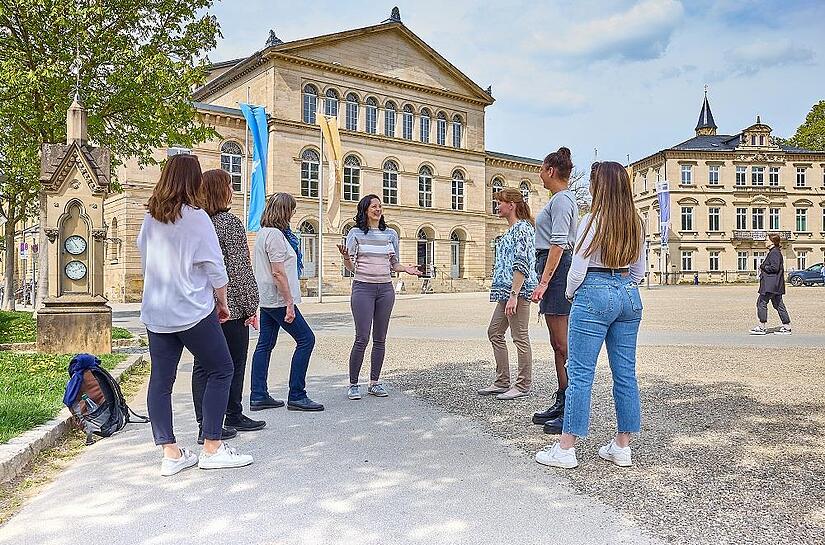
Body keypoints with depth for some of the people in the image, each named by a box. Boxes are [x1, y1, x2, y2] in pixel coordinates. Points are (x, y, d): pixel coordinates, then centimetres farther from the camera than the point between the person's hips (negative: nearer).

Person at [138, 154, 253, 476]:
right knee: (221, 370, 5)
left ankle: (170, 454, 12)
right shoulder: (196, 218, -11)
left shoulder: (150, 218, 7)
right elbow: (215, 268, -9)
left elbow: (144, 258, 16)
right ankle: (212, 449, 5)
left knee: (161, 380, 9)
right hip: (192, 310, -6)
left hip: (155, 313, 6)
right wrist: (222, 302, 4)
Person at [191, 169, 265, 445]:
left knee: (202, 366, 8)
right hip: (229, 306, -6)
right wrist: (251, 306, -9)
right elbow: (240, 269, -14)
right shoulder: (230, 222, -11)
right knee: (233, 365, 8)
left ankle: (205, 426, 11)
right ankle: (233, 417, 20)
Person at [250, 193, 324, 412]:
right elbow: (278, 273, -20)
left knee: (265, 344, 11)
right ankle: (296, 396, -1)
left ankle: (258, 396, 16)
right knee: (306, 339, -4)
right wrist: (290, 303, -19)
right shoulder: (275, 234, -16)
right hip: (278, 299, -10)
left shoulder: (263, 233, 15)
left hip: (267, 300, 10)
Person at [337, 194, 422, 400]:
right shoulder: (355, 233, 1)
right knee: (362, 339, -7)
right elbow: (351, 266, 0)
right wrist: (345, 256, -21)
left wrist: (406, 268, -5)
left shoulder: (390, 234, 11)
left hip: (385, 289, 4)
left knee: (380, 339, 6)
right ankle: (353, 384, 5)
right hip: (363, 288, -4)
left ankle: (374, 382, 17)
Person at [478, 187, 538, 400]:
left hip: (518, 290, -11)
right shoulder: (511, 230, 19)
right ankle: (502, 382, 21)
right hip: (506, 291, 11)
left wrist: (513, 295, -24)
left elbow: (522, 265, -20)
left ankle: (523, 385, 8)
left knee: (520, 337, -2)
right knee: (494, 332, 13)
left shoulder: (522, 228, -12)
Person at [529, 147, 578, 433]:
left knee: (563, 344, -9)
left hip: (556, 269, -11)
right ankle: (561, 403, 21)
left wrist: (544, 281, -23)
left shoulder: (561, 199, -10)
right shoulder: (564, 198, 22)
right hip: (556, 267, 11)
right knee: (558, 344, 13)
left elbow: (558, 244, -19)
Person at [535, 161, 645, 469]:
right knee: (625, 373, 10)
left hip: (594, 295, -7)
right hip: (629, 296, 7)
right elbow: (639, 270, 15)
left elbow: (578, 269, -10)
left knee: (580, 373, -3)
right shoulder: (636, 224, 9)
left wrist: (570, 294, 7)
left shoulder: (593, 220, -11)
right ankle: (622, 447, 19)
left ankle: (565, 449, 3)